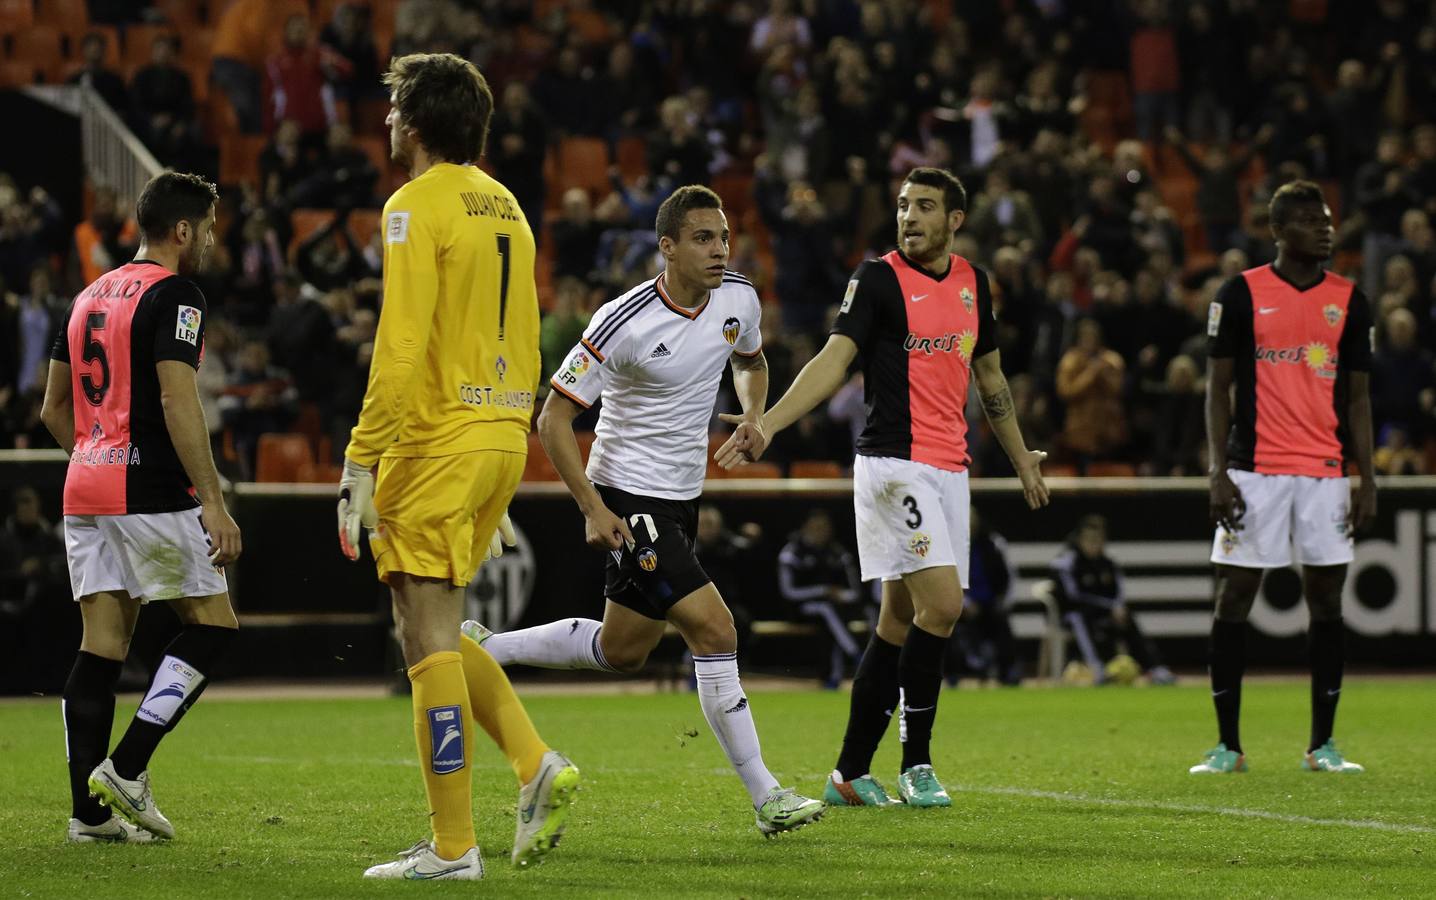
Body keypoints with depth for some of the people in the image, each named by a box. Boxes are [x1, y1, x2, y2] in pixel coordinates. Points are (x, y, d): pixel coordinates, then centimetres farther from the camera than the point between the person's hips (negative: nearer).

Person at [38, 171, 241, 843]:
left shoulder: (89, 297, 17)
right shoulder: (174, 295, -8)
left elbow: (54, 409, 21)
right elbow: (178, 402, -18)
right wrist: (213, 502, -18)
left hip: (85, 487, 8)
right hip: (150, 491, -8)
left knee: (102, 645, 6)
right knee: (211, 625, 3)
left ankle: (90, 810, 1)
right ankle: (126, 768, -6)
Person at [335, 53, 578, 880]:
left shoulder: (418, 205, -10)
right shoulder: (506, 208, 16)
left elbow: (401, 347, -17)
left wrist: (362, 461, -15)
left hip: (436, 441, -8)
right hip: (502, 439, 8)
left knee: (429, 640, -4)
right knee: (436, 634, 18)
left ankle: (453, 846, -4)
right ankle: (538, 765, 2)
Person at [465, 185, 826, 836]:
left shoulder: (739, 300, -2)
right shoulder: (624, 324, -21)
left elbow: (750, 362, 22)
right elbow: (554, 417, -14)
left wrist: (754, 418, 0)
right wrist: (593, 510, -20)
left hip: (680, 501, 8)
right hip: (628, 499, -8)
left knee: (622, 651, 14)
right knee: (714, 629, -16)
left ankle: (483, 649, 33)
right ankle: (765, 796, -8)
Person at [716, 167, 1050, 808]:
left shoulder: (974, 282, 13)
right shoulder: (878, 279, -6)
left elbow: (990, 377, 26)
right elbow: (835, 359, -16)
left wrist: (1021, 457, 32)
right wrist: (767, 424, -29)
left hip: (950, 468, 7)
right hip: (894, 462, -7)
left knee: (900, 621, 7)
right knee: (940, 603, -17)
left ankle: (850, 774, 12)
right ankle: (915, 766, -9)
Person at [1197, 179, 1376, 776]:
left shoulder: (1349, 301, 8)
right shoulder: (1241, 295, 1)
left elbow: (1358, 397, 11)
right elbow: (1218, 388, 1)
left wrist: (1367, 480, 3)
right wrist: (1218, 472, -8)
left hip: (1325, 470, 2)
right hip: (1254, 469, -2)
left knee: (1326, 597, 2)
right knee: (1234, 597, -3)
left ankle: (1322, 744, 9)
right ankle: (1227, 744, 4)